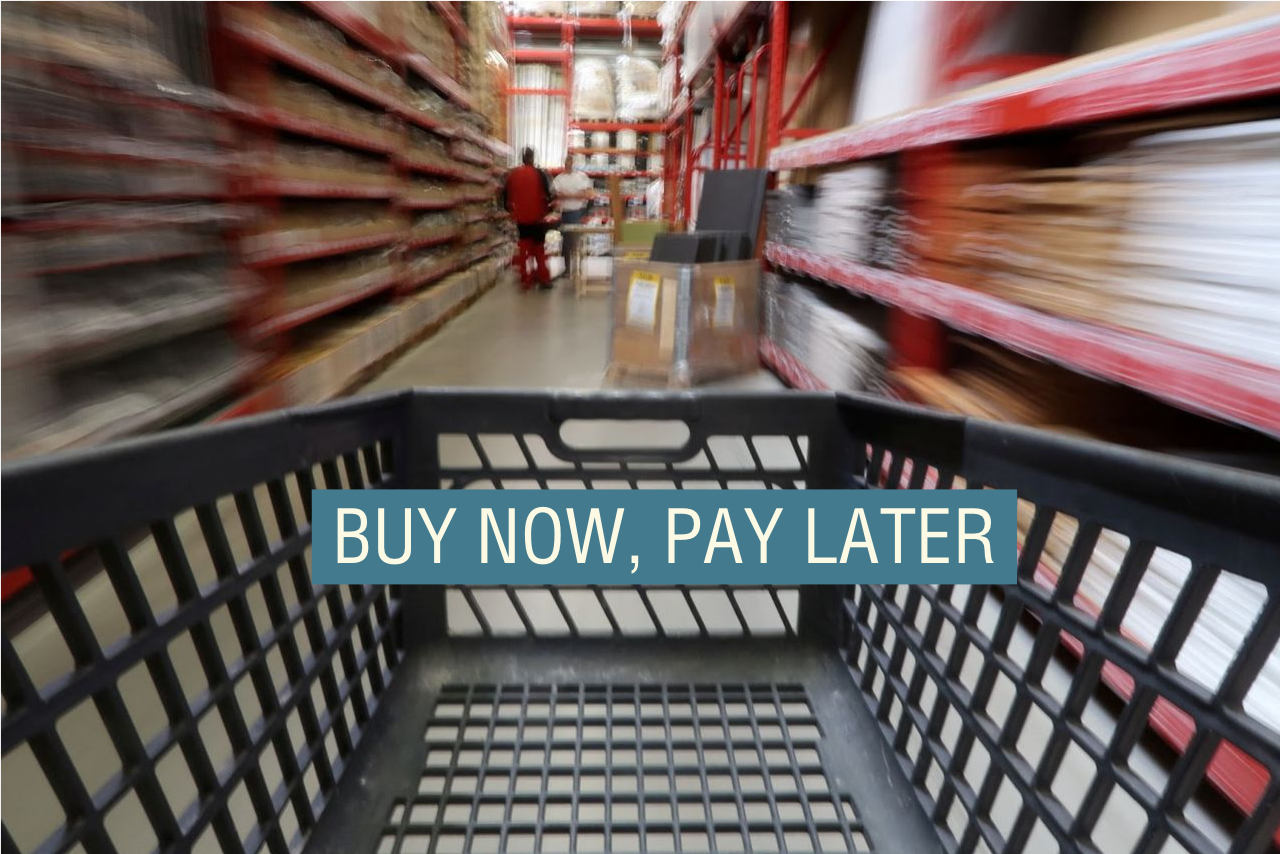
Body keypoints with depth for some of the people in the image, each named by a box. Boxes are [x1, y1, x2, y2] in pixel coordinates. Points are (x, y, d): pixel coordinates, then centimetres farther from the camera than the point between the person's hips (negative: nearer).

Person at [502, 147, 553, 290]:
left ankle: (526, 279, 9)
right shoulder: (539, 174, -7)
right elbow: (547, 194, -7)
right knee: (539, 247, 7)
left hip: (521, 217, 3)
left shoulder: (512, 174, 3)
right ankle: (543, 278, 7)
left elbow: (506, 194, 8)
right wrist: (549, 208, 9)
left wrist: (510, 209, 22)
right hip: (537, 217, -2)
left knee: (524, 247, 9)